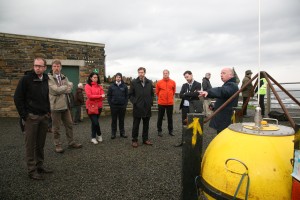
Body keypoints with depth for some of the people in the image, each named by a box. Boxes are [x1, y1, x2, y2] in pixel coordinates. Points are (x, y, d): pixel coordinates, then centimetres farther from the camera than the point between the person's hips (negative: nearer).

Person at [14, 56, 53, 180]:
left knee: (41, 144, 13)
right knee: (31, 145, 3)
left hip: (44, 117, 5)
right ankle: (32, 170, 13)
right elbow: (17, 98, -8)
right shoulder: (26, 79, -9)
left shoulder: (46, 80, 7)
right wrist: (24, 115, -10)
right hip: (31, 117, -5)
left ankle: (39, 166, 26)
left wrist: (48, 111, 9)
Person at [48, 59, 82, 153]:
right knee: (56, 127, 6)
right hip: (55, 106, -6)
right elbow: (55, 90, -18)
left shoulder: (64, 77, 13)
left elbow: (70, 88, -2)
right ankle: (58, 145, 20)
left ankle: (71, 142, 25)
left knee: (69, 124, 12)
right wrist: (66, 87, -6)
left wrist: (61, 89, -16)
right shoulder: (49, 78, -6)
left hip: (65, 105, 6)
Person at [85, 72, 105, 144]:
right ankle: (99, 134, 14)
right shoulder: (87, 86, -3)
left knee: (94, 122, 11)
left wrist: (94, 97, -14)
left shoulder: (99, 86, 10)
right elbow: (89, 96, -14)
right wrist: (100, 96, -12)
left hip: (99, 106, 4)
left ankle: (93, 138, 23)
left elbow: (103, 97, 2)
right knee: (95, 122, -9)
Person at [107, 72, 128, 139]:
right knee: (114, 120, 6)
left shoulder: (124, 86, 4)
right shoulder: (111, 86, 3)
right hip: (114, 106, 0)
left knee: (121, 120, 9)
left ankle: (122, 133, 19)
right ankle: (113, 133, 15)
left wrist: (125, 104, -3)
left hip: (122, 106, 1)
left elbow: (127, 96, 5)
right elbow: (109, 96, 4)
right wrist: (110, 104, -4)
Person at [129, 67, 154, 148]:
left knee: (146, 124, 13)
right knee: (136, 125, 5)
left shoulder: (149, 82, 8)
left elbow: (152, 94, 14)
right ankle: (134, 140, 17)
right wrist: (134, 102, -10)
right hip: (137, 107, -3)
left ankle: (145, 139, 26)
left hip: (147, 107, 3)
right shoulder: (134, 82, -1)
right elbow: (130, 95, 0)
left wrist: (151, 102, 3)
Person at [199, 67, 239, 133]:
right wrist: (214, 107, 15)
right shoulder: (227, 85, 21)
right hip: (222, 119, 11)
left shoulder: (232, 86, -14)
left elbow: (221, 91, -37)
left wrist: (208, 92, -53)